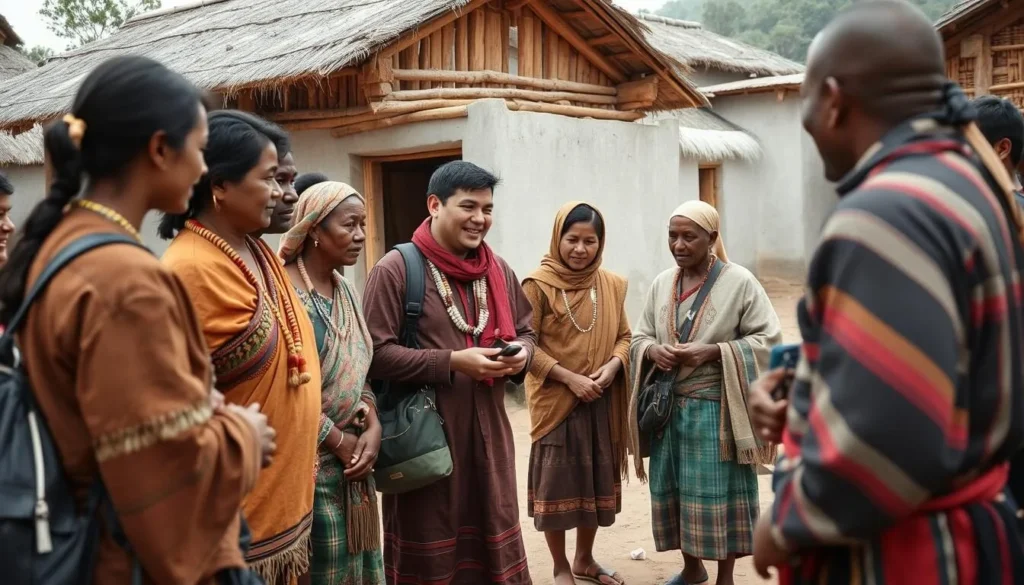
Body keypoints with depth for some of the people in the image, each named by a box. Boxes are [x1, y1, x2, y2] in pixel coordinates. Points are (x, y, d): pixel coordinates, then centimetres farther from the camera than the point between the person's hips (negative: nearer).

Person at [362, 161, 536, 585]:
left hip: (488, 431, 6)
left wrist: (520, 355, -4)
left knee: (494, 543, 16)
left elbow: (525, 330, 19)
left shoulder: (498, 271, 9)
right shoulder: (396, 269, -11)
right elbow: (375, 353, -15)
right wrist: (452, 362, -21)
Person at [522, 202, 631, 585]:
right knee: (557, 482, 5)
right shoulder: (538, 284, -10)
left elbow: (624, 336, 10)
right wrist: (570, 378, -17)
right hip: (556, 401, -5)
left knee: (596, 480, 14)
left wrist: (612, 366, -10)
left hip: (602, 401, 5)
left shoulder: (612, 285, 5)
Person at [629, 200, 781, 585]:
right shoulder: (661, 284, 6)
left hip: (717, 409, -5)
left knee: (719, 495, 1)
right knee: (673, 491, 12)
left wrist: (713, 351, -19)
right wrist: (652, 351, -11)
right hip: (668, 406, 5)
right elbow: (638, 337, 13)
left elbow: (768, 340, -8)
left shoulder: (740, 282, -9)